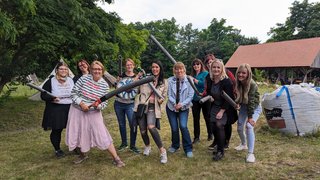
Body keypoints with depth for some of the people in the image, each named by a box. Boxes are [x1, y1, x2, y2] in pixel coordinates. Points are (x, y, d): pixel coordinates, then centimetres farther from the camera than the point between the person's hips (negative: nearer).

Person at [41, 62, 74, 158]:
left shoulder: (71, 80, 7)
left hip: (71, 109, 3)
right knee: (56, 130, 7)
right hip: (56, 110, -3)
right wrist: (52, 98, -23)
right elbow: (43, 95, -6)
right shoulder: (51, 81, -5)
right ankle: (57, 149, 28)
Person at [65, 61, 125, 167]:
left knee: (103, 135, -5)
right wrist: (81, 103, -18)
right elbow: (73, 93, -5)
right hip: (77, 111, 2)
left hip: (94, 113, -1)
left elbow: (105, 102, -4)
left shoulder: (104, 85, -8)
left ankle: (116, 158, 5)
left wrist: (99, 105, -26)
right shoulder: (83, 78, -10)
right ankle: (83, 155, 41)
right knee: (79, 134, 14)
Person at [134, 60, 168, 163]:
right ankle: (147, 146, 38)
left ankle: (162, 151, -13)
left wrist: (161, 99, -3)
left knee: (151, 127, -25)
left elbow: (164, 95, 18)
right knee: (143, 130, 6)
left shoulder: (164, 83, 8)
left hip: (153, 108, -1)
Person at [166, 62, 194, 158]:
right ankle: (175, 146, 33)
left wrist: (182, 104, -20)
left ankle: (188, 149, 1)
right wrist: (174, 103, -21)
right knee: (174, 128, 5)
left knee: (183, 126, -17)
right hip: (171, 107, 2)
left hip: (184, 108, -1)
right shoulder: (170, 80, -6)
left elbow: (191, 95, -10)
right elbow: (169, 95, -5)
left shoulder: (189, 80, -9)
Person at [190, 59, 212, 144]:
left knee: (207, 117, 9)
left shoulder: (205, 73, -5)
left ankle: (210, 134, 27)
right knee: (196, 118, 7)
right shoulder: (193, 75, 10)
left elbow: (205, 84, -20)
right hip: (195, 99, 5)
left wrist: (195, 80, -17)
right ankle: (196, 137, 16)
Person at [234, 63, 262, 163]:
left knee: (249, 126, -24)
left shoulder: (253, 85, -30)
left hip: (255, 108, -5)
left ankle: (250, 153, -16)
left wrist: (250, 117, -27)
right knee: (239, 128, 8)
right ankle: (243, 144, 39)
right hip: (244, 107, 5)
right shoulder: (237, 83, -16)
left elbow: (251, 101, -28)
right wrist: (237, 104, -17)